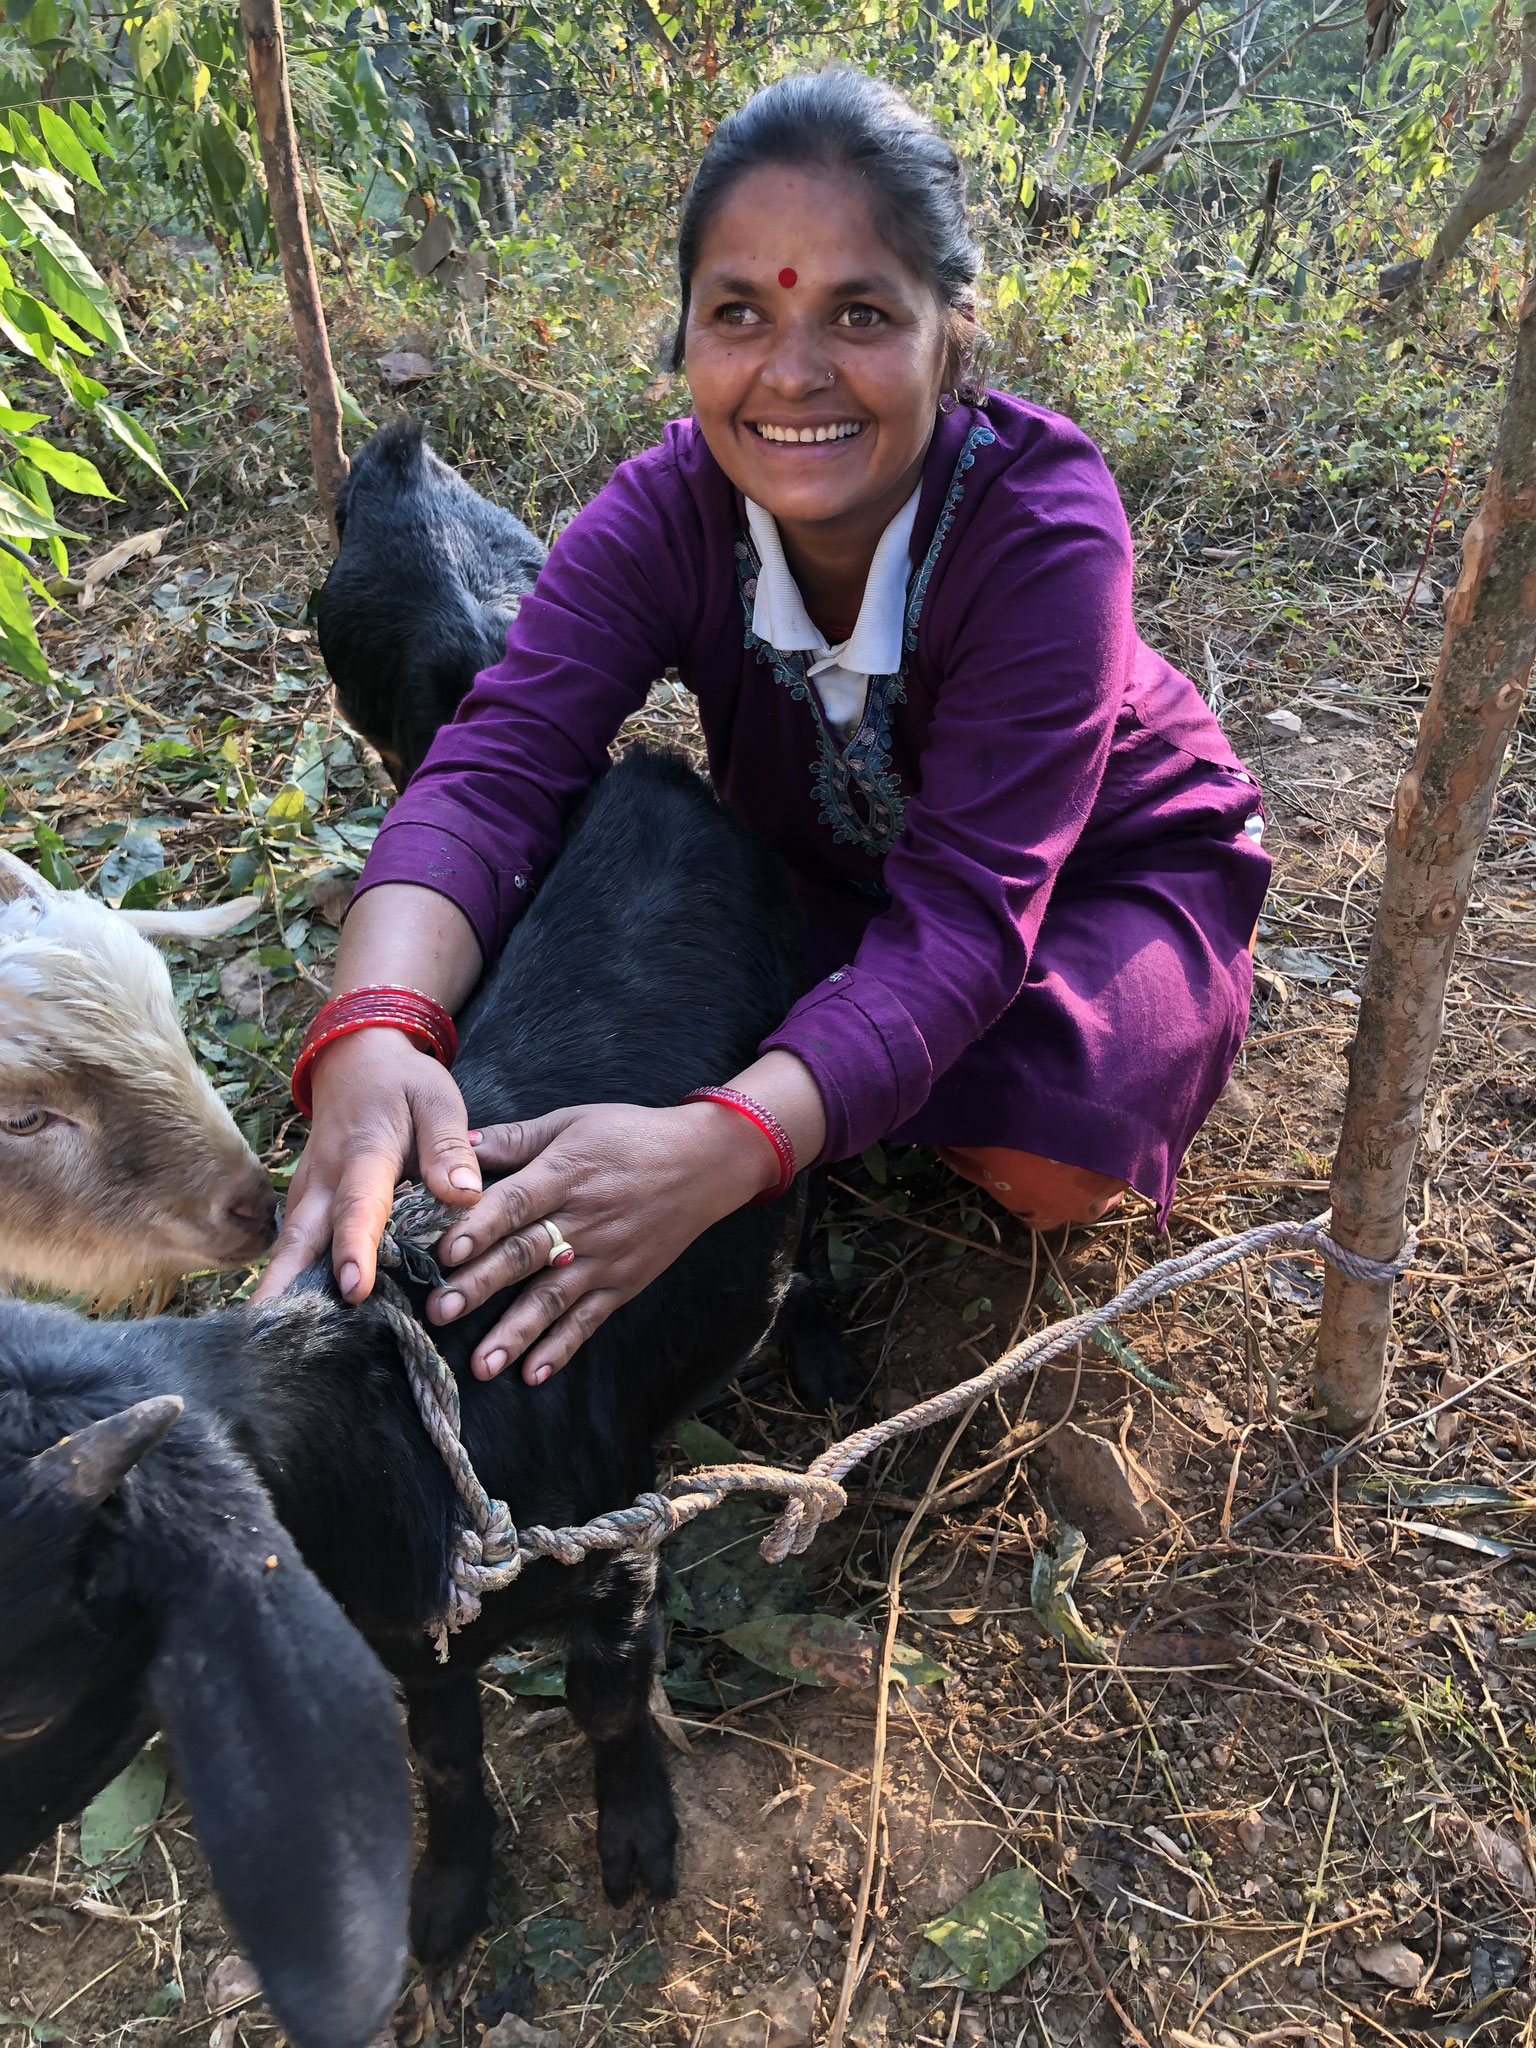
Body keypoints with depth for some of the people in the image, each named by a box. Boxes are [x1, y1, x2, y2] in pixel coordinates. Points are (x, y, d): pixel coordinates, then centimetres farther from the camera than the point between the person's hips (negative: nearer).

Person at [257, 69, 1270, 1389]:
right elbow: (501, 762, -34)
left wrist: (722, 1147, -58)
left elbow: (968, 907, -41)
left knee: (1045, 1158, -30)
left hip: (1111, 872, -2)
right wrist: (375, 1030, -56)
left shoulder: (1044, 528, -33)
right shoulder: (666, 511, -22)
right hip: (828, 872, 3)